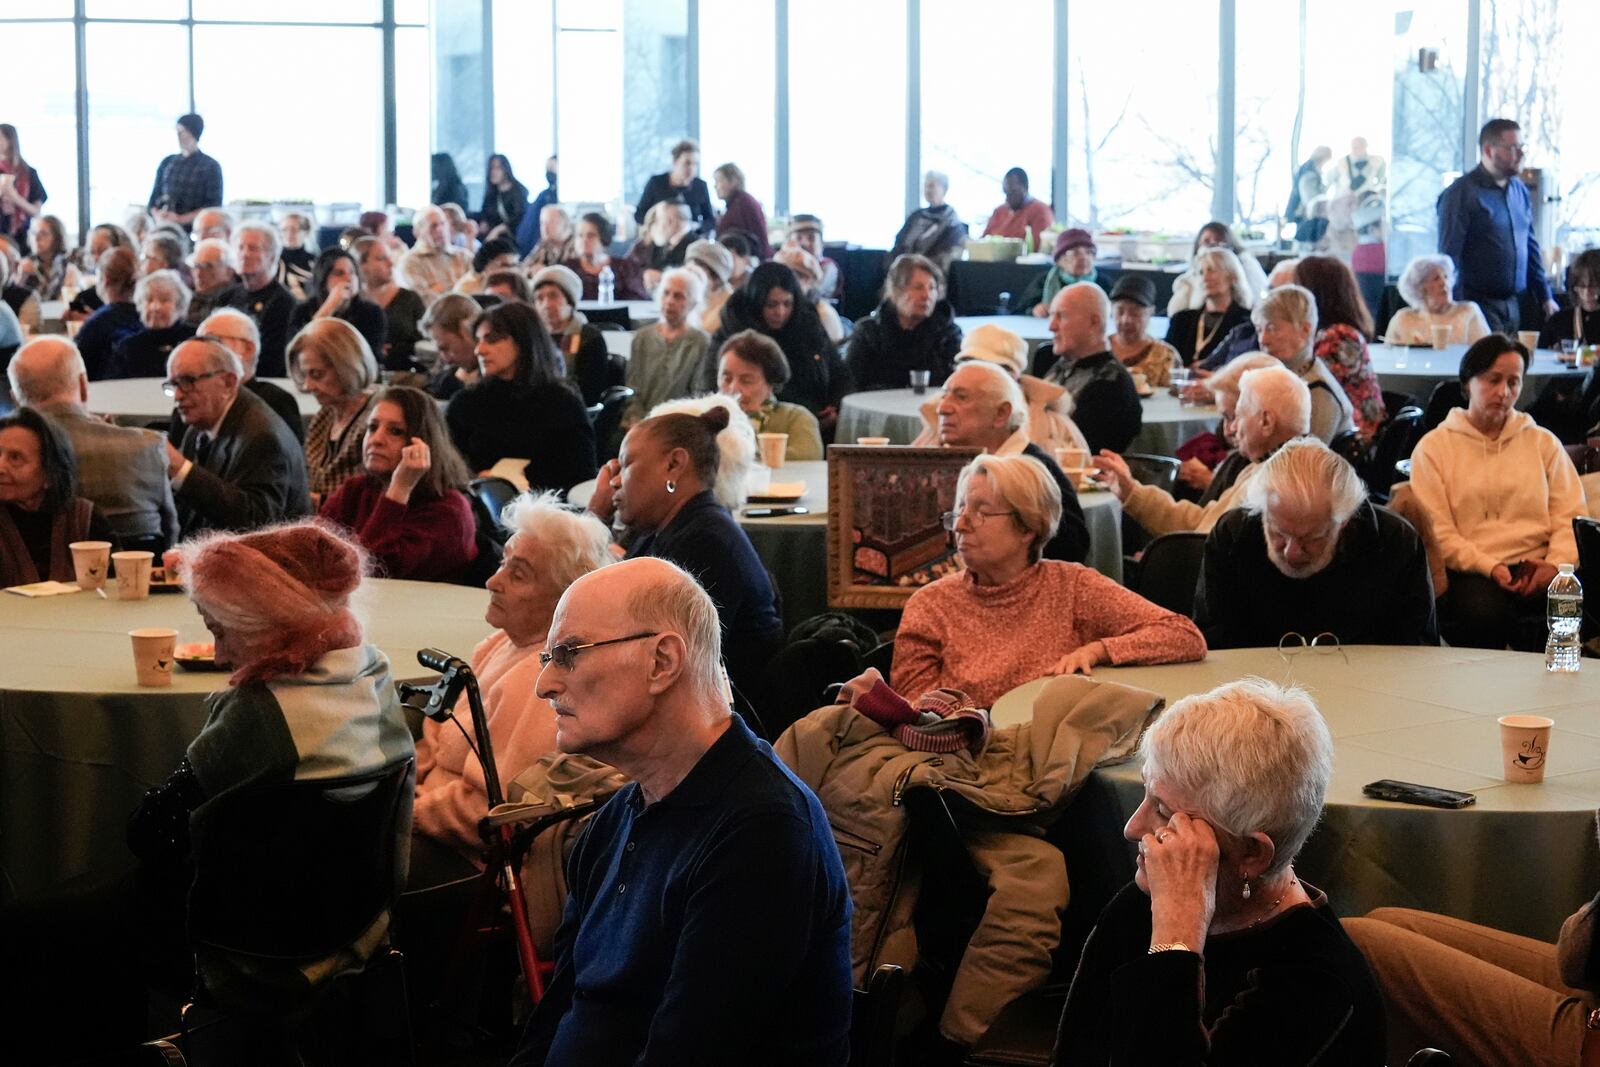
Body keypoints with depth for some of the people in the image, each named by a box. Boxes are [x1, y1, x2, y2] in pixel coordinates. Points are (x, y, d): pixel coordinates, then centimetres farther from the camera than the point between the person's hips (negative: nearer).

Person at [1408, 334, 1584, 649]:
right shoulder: (1433, 447, 12)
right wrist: (1489, 567, -13)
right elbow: (1438, 530, 1)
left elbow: (1570, 517, 12)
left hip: (1536, 570, 2)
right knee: (1484, 610, -38)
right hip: (1471, 573, -2)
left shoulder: (1544, 442, 22)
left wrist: (1555, 565, -8)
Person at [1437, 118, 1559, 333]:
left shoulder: (1520, 191, 13)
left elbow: (1531, 247, 20)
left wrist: (1545, 297, 16)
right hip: (1479, 305, -7)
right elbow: (1449, 256, -12)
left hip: (1512, 305, 7)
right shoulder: (1462, 193, -9)